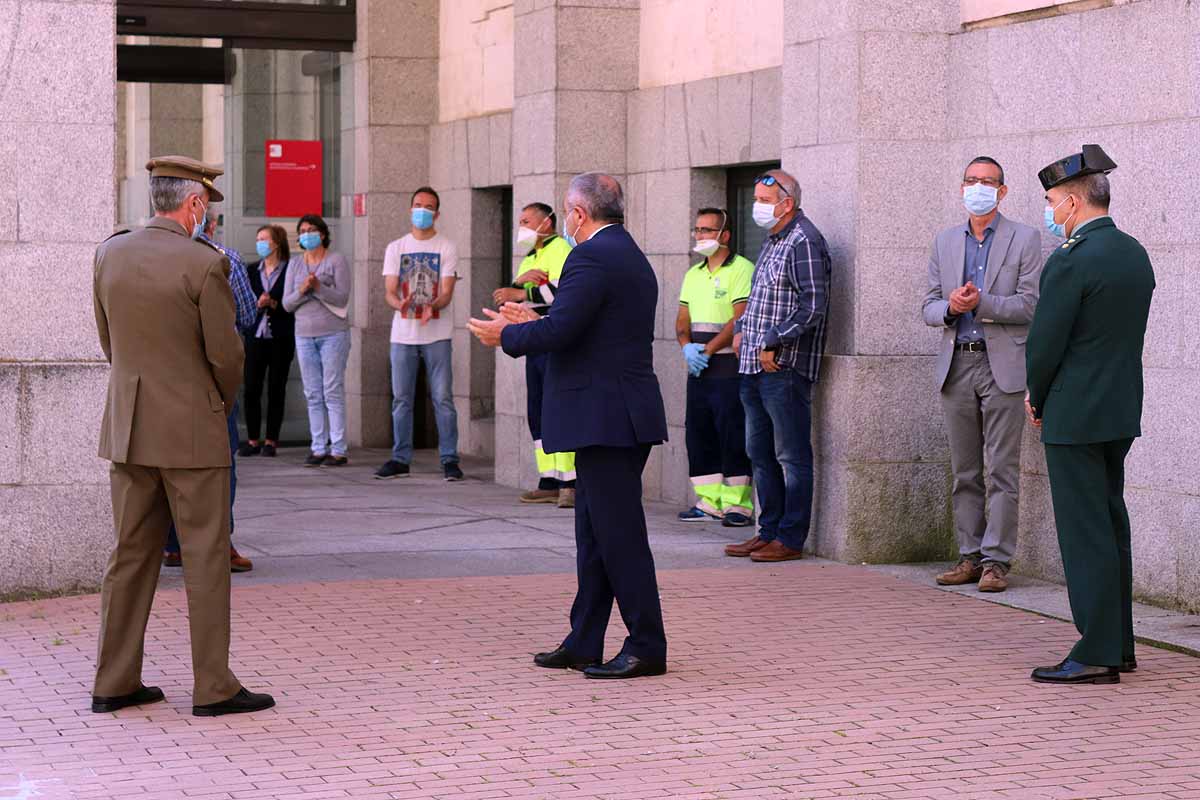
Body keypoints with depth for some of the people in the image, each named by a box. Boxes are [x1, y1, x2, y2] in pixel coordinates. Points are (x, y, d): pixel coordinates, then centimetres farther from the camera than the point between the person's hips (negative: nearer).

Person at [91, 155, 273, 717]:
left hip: (128, 429, 6)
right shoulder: (205, 264, -15)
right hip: (190, 432, -6)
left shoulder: (111, 255, 3)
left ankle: (115, 683, 14)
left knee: (132, 553, 12)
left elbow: (109, 340, 11)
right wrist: (221, 408, 9)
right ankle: (213, 687, 4)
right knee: (206, 557, 1)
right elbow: (226, 354, -11)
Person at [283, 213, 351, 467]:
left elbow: (342, 297, -8)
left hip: (333, 333, -5)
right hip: (304, 334, 5)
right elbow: (287, 304, 8)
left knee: (333, 392, -7)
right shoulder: (295, 264, 13)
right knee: (313, 395, 3)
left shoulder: (336, 260, 0)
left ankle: (338, 450, -6)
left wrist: (318, 287, -21)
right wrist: (302, 291, -11)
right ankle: (319, 449, 6)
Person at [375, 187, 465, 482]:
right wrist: (400, 303, -21)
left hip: (437, 335, -3)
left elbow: (447, 292, -5)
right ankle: (400, 459, 13)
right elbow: (389, 291, 3)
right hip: (403, 334, 3)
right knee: (401, 399, 5)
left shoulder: (446, 248, 3)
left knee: (443, 398, -5)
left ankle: (449, 460, -1)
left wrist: (432, 306, -28)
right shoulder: (396, 248, 11)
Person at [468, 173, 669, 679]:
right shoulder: (632, 257, 18)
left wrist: (507, 336, -4)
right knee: (595, 531, 13)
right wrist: (530, 324, 23)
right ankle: (583, 643, 18)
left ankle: (647, 647, -3)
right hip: (620, 415, 10)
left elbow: (558, 330, -21)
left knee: (619, 534, -6)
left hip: (605, 418, -10)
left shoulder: (591, 257, -14)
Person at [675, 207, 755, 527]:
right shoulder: (693, 274, 17)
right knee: (699, 434, 7)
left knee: (732, 437, -7)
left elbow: (741, 319, -15)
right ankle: (709, 501, 14)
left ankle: (738, 505, -3)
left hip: (729, 369, -8)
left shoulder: (741, 270, -7)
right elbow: (683, 319, 16)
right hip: (698, 370, 8)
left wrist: (708, 349, -16)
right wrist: (687, 347, -4)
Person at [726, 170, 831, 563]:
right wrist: (743, 329, 14)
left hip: (784, 368, -10)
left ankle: (791, 538, 0)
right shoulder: (772, 242, 18)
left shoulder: (804, 242, -12)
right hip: (755, 367, 10)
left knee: (792, 456, -3)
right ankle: (769, 530, 20)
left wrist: (773, 343, -18)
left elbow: (813, 306, -20)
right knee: (760, 453, 13)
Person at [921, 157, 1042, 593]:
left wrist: (981, 303, -17)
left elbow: (1030, 305, -6)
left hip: (1002, 365, -4)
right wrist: (950, 308, -9)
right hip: (956, 366, 4)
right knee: (964, 471, 7)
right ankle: (970, 556, 13)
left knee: (1002, 470, -5)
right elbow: (929, 307, 13)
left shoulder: (1024, 239, 1)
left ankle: (996, 560, -3)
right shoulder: (945, 241, 14)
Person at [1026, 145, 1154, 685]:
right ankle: (1118, 645, 22)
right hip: (1122, 411, 9)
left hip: (1075, 415, -9)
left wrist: (1038, 400, 2)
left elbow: (1045, 342, -16)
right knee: (1111, 527, 15)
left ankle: (1096, 655, -4)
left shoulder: (1071, 261, -17)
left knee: (1084, 534, -5)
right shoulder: (1136, 254, 10)